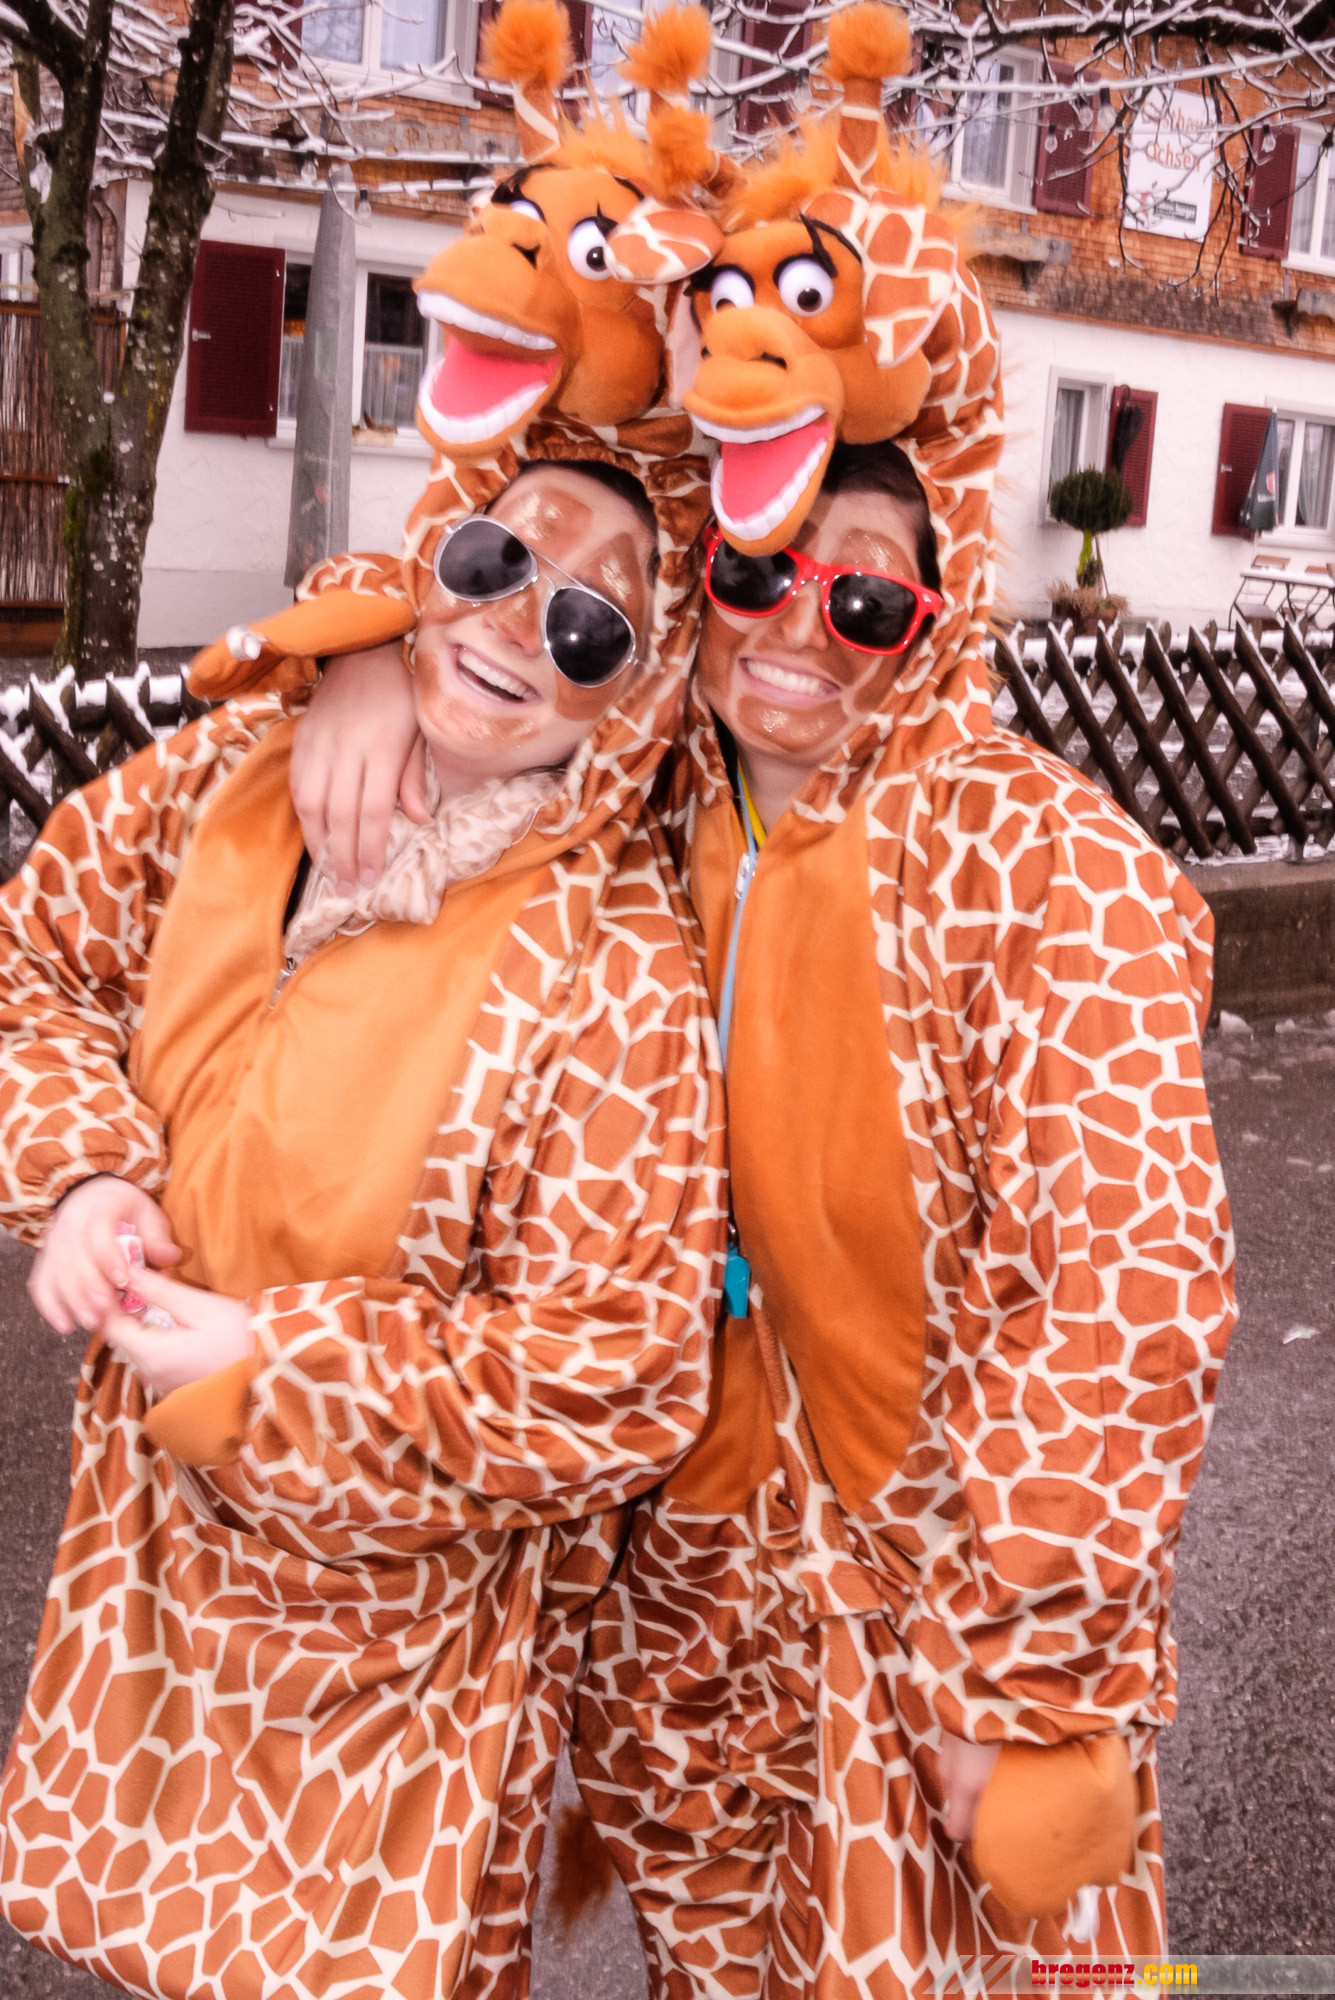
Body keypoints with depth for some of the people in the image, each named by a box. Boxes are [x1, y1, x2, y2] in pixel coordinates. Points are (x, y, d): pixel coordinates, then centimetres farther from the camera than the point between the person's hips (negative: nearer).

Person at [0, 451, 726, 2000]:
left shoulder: (613, 976, -27)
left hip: (399, 1607, -5)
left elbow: (611, 1383, -25)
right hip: (151, 1525, 6)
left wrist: (259, 1371, -22)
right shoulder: (233, 775, -10)